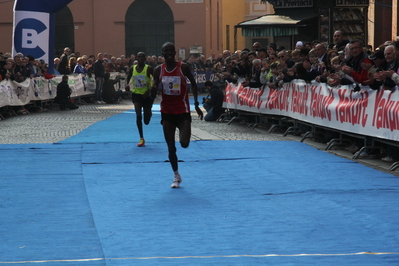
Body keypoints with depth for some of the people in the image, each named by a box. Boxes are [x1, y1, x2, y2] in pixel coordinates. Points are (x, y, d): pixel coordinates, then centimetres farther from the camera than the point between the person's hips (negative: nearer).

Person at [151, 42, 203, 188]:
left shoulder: (183, 67, -8)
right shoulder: (159, 70, -1)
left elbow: (193, 84, 5)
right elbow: (153, 93, 2)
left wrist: (196, 104, 1)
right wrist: (154, 88, -22)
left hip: (182, 111, -2)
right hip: (167, 112, 2)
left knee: (184, 143, -14)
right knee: (171, 147, 4)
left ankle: (185, 132, 24)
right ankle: (176, 176, 19)